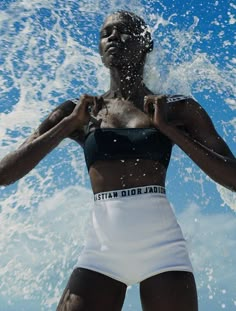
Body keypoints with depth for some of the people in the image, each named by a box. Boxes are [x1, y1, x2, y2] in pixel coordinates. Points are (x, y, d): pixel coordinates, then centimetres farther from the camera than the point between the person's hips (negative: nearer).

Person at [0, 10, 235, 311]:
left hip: (162, 247, 0)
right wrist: (70, 124, -2)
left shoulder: (178, 109, 7)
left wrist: (168, 128, -6)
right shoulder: (77, 111, 10)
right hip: (101, 250, 1)